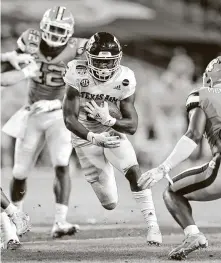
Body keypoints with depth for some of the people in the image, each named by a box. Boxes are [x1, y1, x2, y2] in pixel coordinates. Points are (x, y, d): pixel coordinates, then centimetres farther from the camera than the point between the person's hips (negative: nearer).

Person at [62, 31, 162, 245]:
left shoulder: (124, 80, -17)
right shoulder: (78, 75, -21)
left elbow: (132, 126, -15)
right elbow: (69, 118, -22)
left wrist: (108, 119, -34)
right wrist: (94, 138, -37)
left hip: (114, 133, 1)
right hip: (85, 136, -1)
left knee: (133, 171, -28)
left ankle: (152, 224, -20)